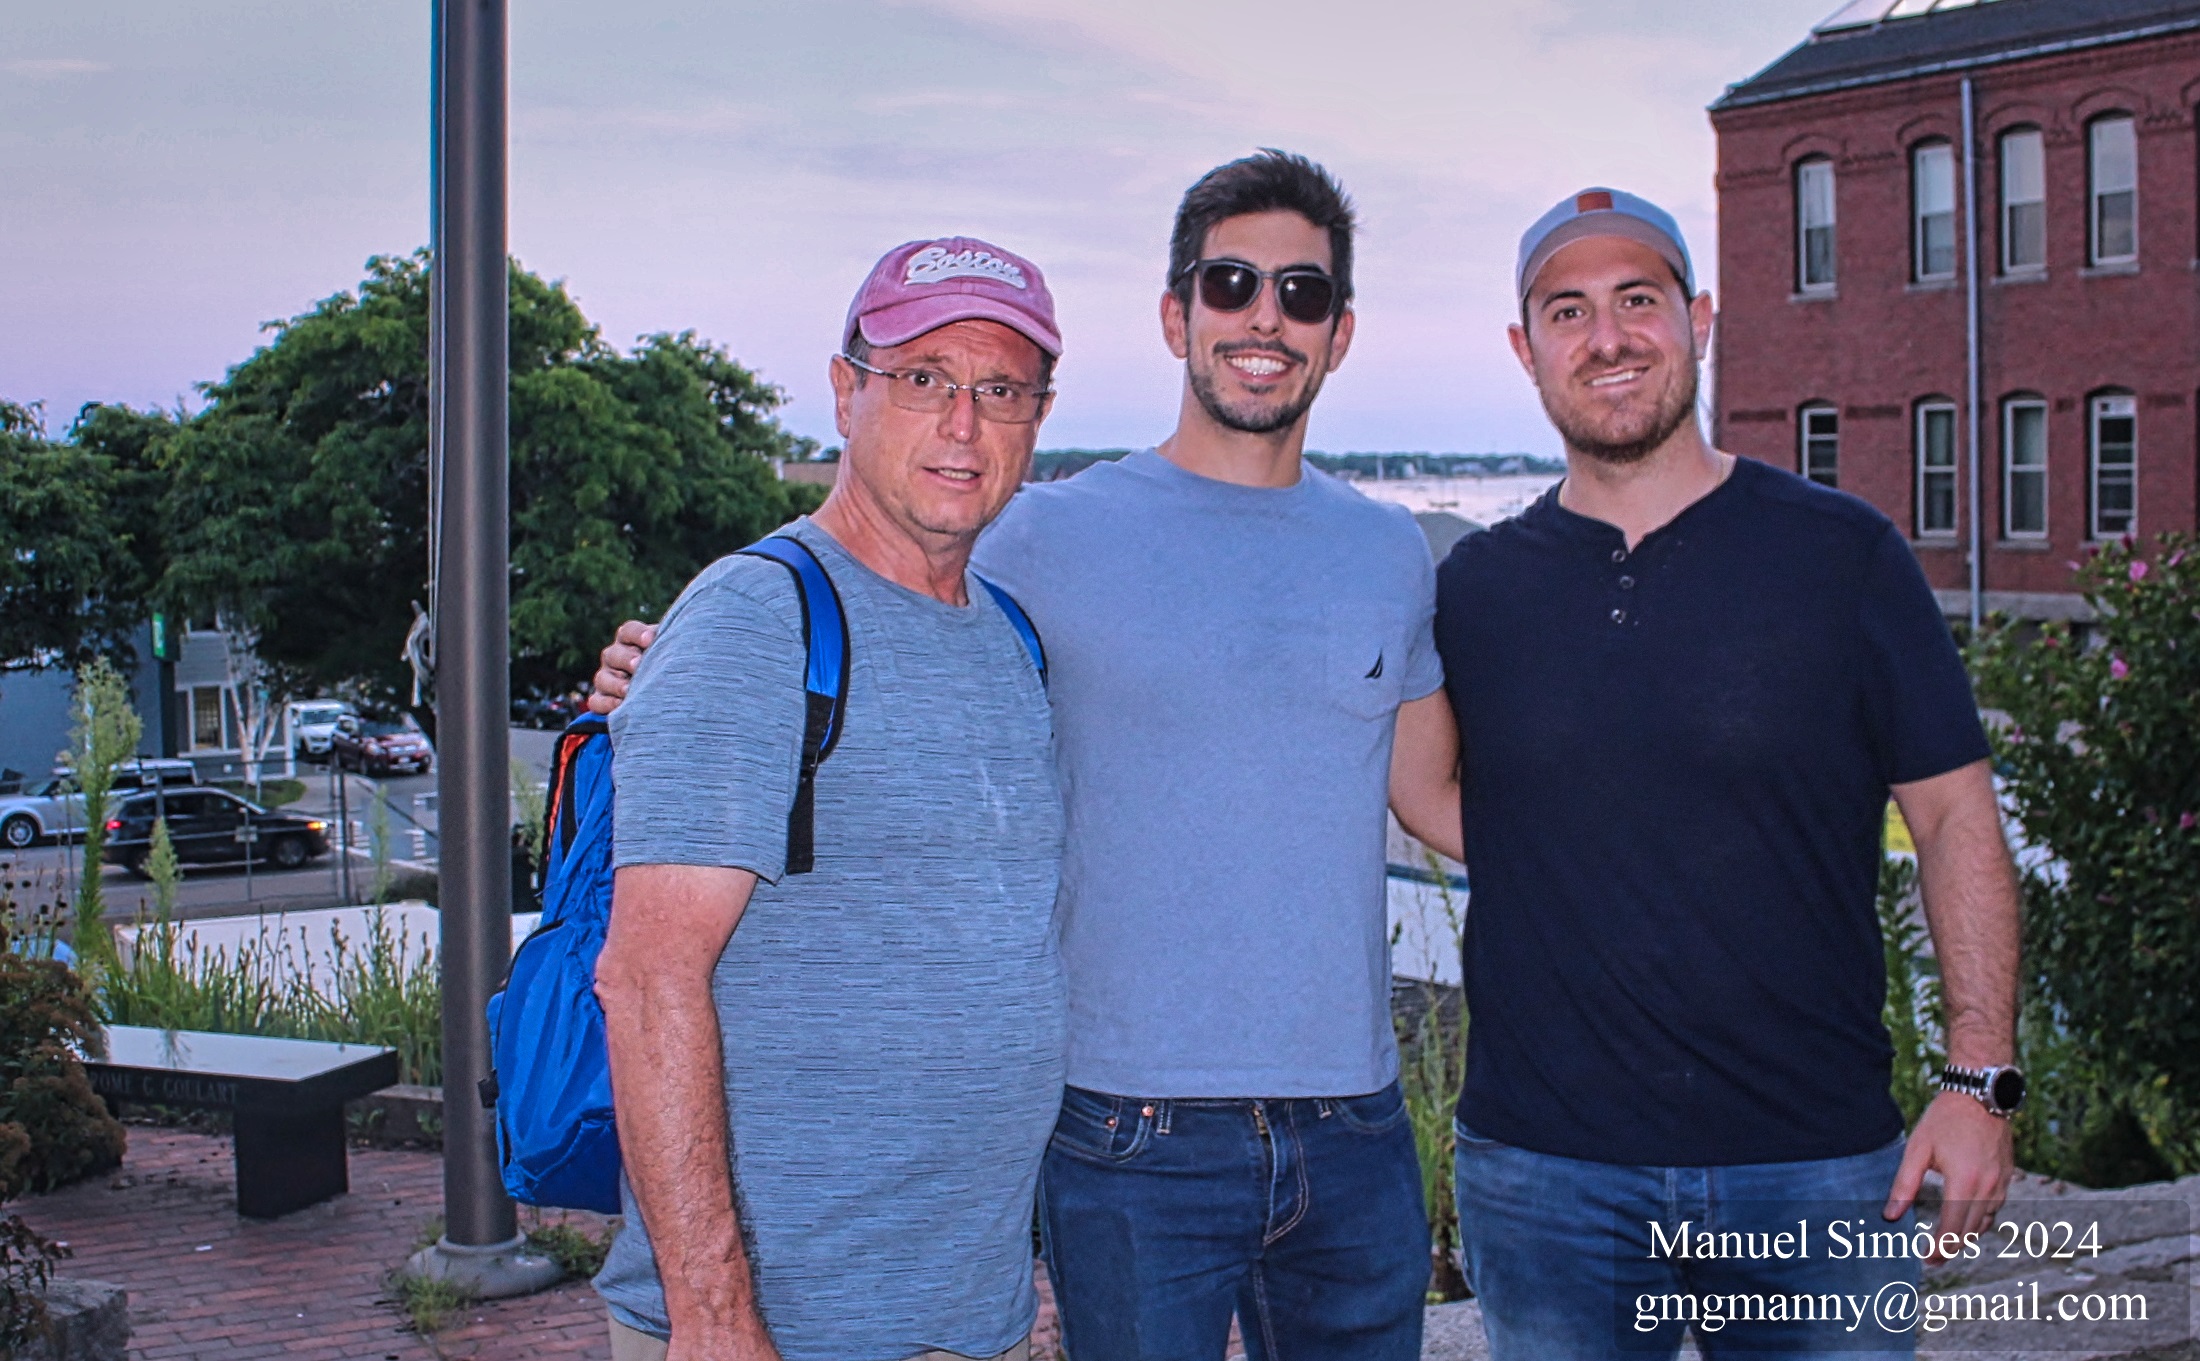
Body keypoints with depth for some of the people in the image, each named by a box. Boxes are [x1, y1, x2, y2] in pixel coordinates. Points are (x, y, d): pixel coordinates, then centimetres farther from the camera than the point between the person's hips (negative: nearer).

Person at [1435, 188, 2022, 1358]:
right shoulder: (1471, 589, 4)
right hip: (1545, 1168, 1)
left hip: (1821, 1163, -1)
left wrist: (1981, 1078, -6)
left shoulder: (1842, 554, 0)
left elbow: (1954, 818, 1)